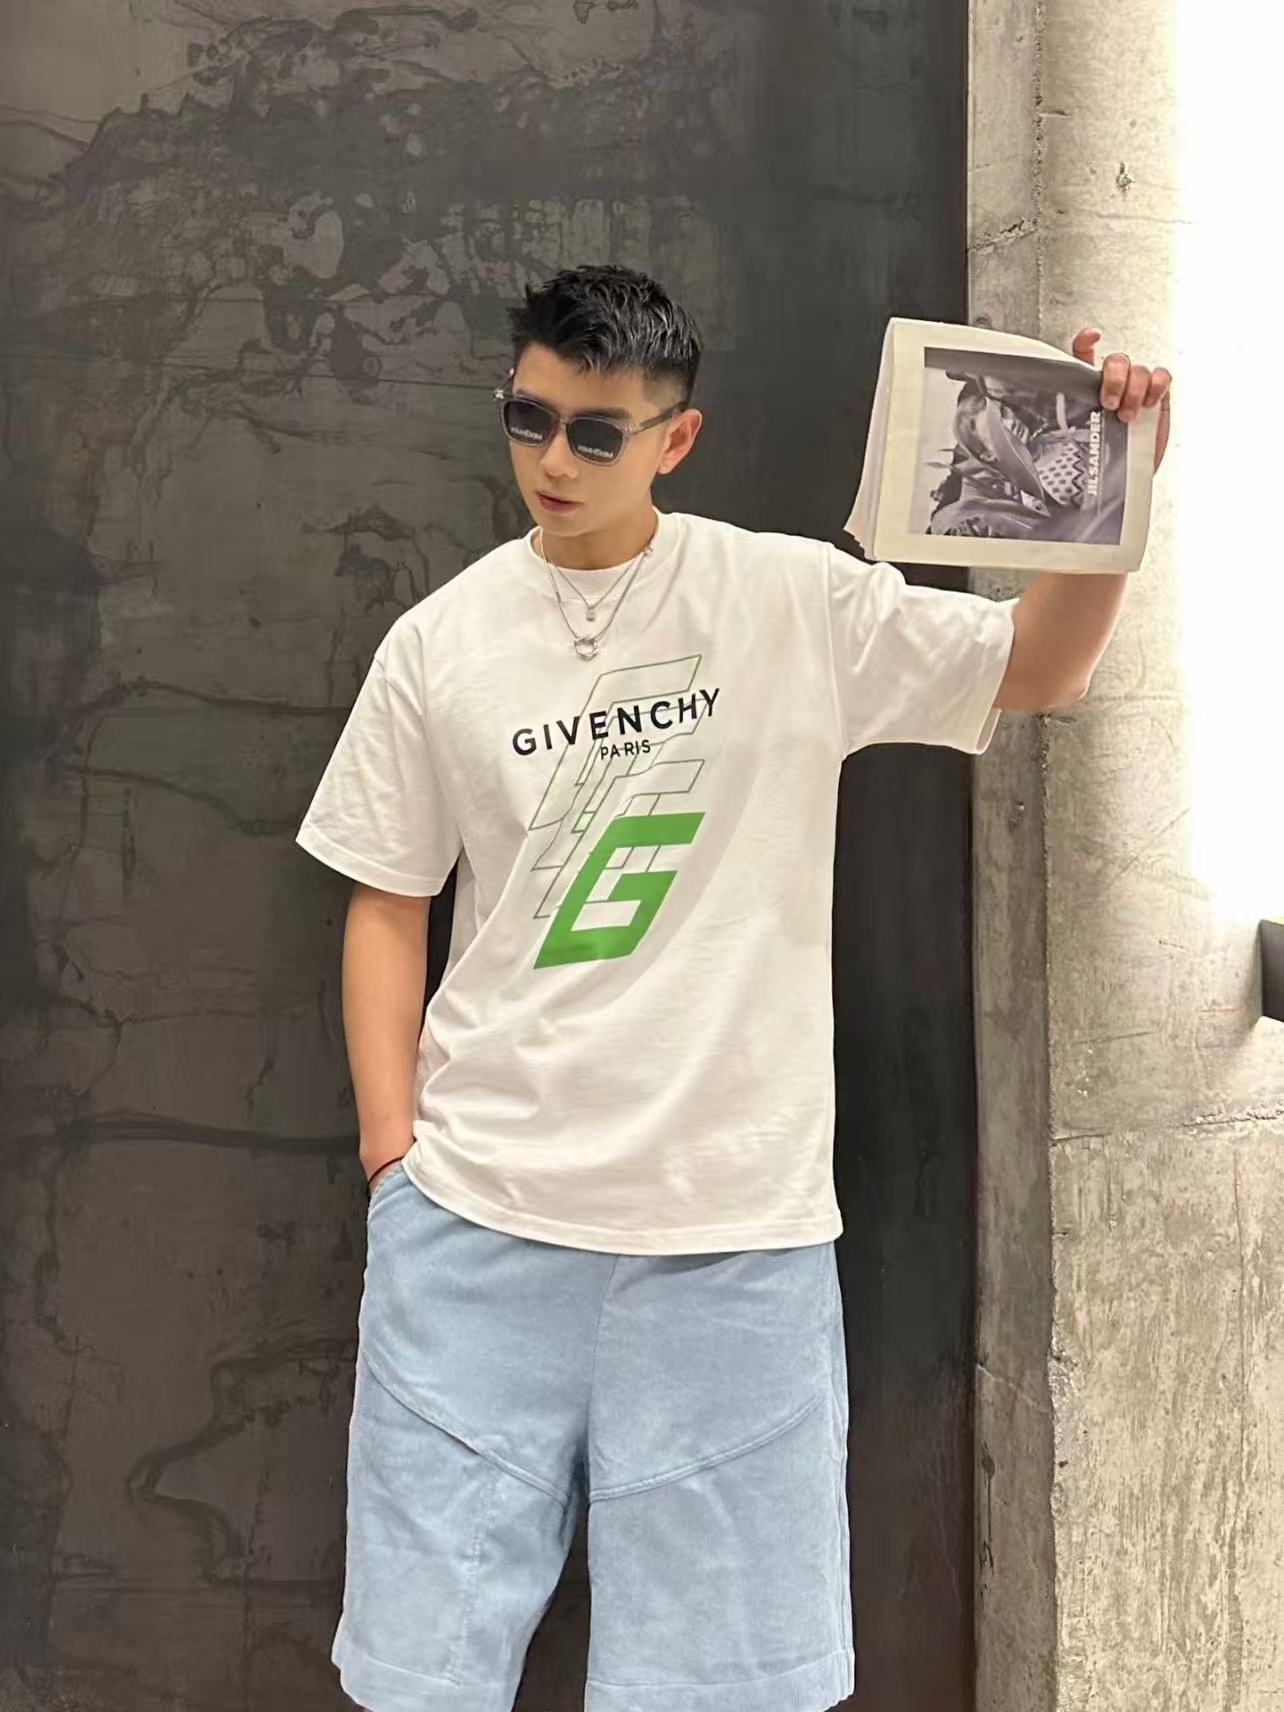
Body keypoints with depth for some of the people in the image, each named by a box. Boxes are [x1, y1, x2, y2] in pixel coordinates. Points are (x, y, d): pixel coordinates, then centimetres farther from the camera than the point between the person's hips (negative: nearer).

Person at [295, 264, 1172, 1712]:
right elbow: (387, 901, 8)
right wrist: (392, 1144, 0)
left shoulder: (794, 599, 0)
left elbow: (1039, 669, 7)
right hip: (477, 1211, 1)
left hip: (734, 1220, -1)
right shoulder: (442, 642, 3)